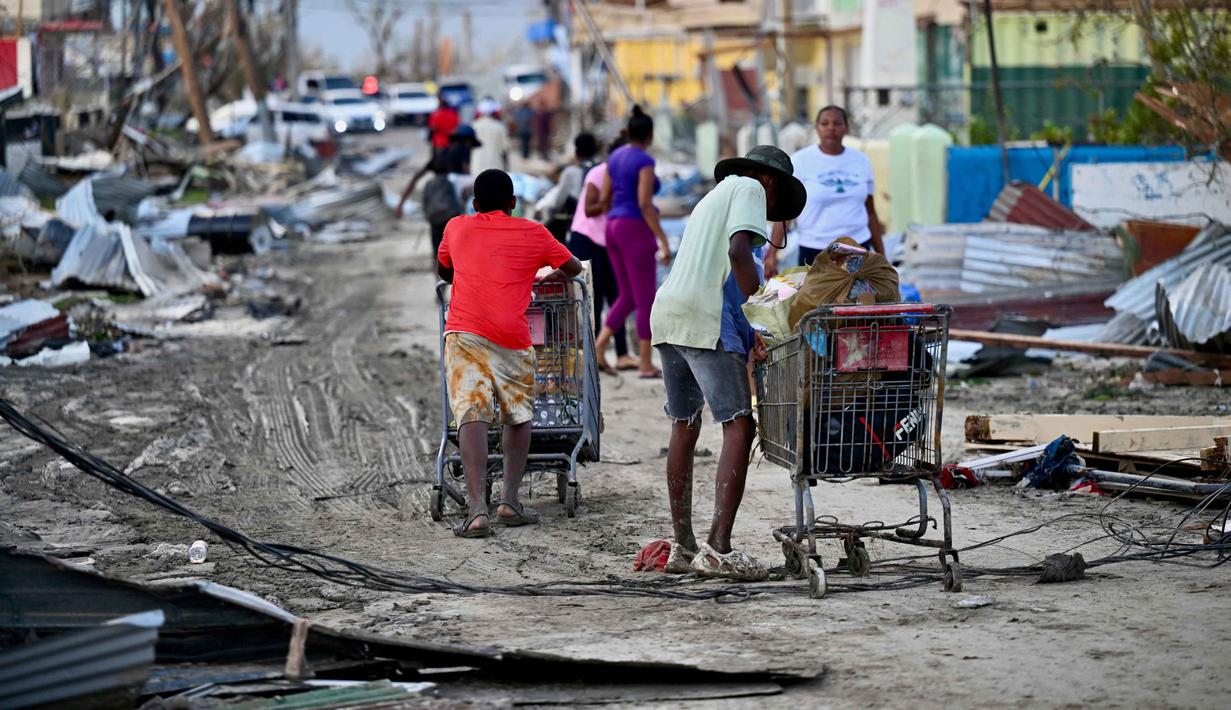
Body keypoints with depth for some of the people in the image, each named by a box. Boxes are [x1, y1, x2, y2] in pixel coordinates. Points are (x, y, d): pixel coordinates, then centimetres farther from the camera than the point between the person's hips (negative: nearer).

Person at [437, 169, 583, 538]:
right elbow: (573, 267, 31)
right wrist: (552, 275, 51)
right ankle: (510, 501, 11)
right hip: (512, 338, 0)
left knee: (472, 417, -9)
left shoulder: (456, 227, 20)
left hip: (464, 332, 0)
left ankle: (478, 509, -22)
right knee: (519, 417, 19)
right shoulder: (533, 234, 16)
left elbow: (443, 270, 39)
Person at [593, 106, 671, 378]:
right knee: (646, 299, 0)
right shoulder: (644, 161, -13)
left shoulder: (614, 158, 11)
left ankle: (598, 347, 1)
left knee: (628, 297, 14)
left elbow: (604, 199, 14)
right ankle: (646, 364, 3)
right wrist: (663, 241, -17)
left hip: (614, 227, 8)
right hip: (636, 230, -8)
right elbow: (645, 203, -19)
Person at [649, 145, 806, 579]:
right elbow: (739, 251, -11)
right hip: (705, 319, -9)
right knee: (739, 426, -10)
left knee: (684, 428, 16)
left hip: (666, 313, 9)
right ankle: (718, 548, -19)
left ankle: (683, 547, 19)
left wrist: (747, 333, 24)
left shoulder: (714, 197, 32)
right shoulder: (750, 189, 6)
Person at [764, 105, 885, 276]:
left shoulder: (861, 161, 9)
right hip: (814, 252, -3)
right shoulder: (799, 161, -3)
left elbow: (870, 212, 16)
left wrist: (881, 256, 13)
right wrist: (772, 254, -16)